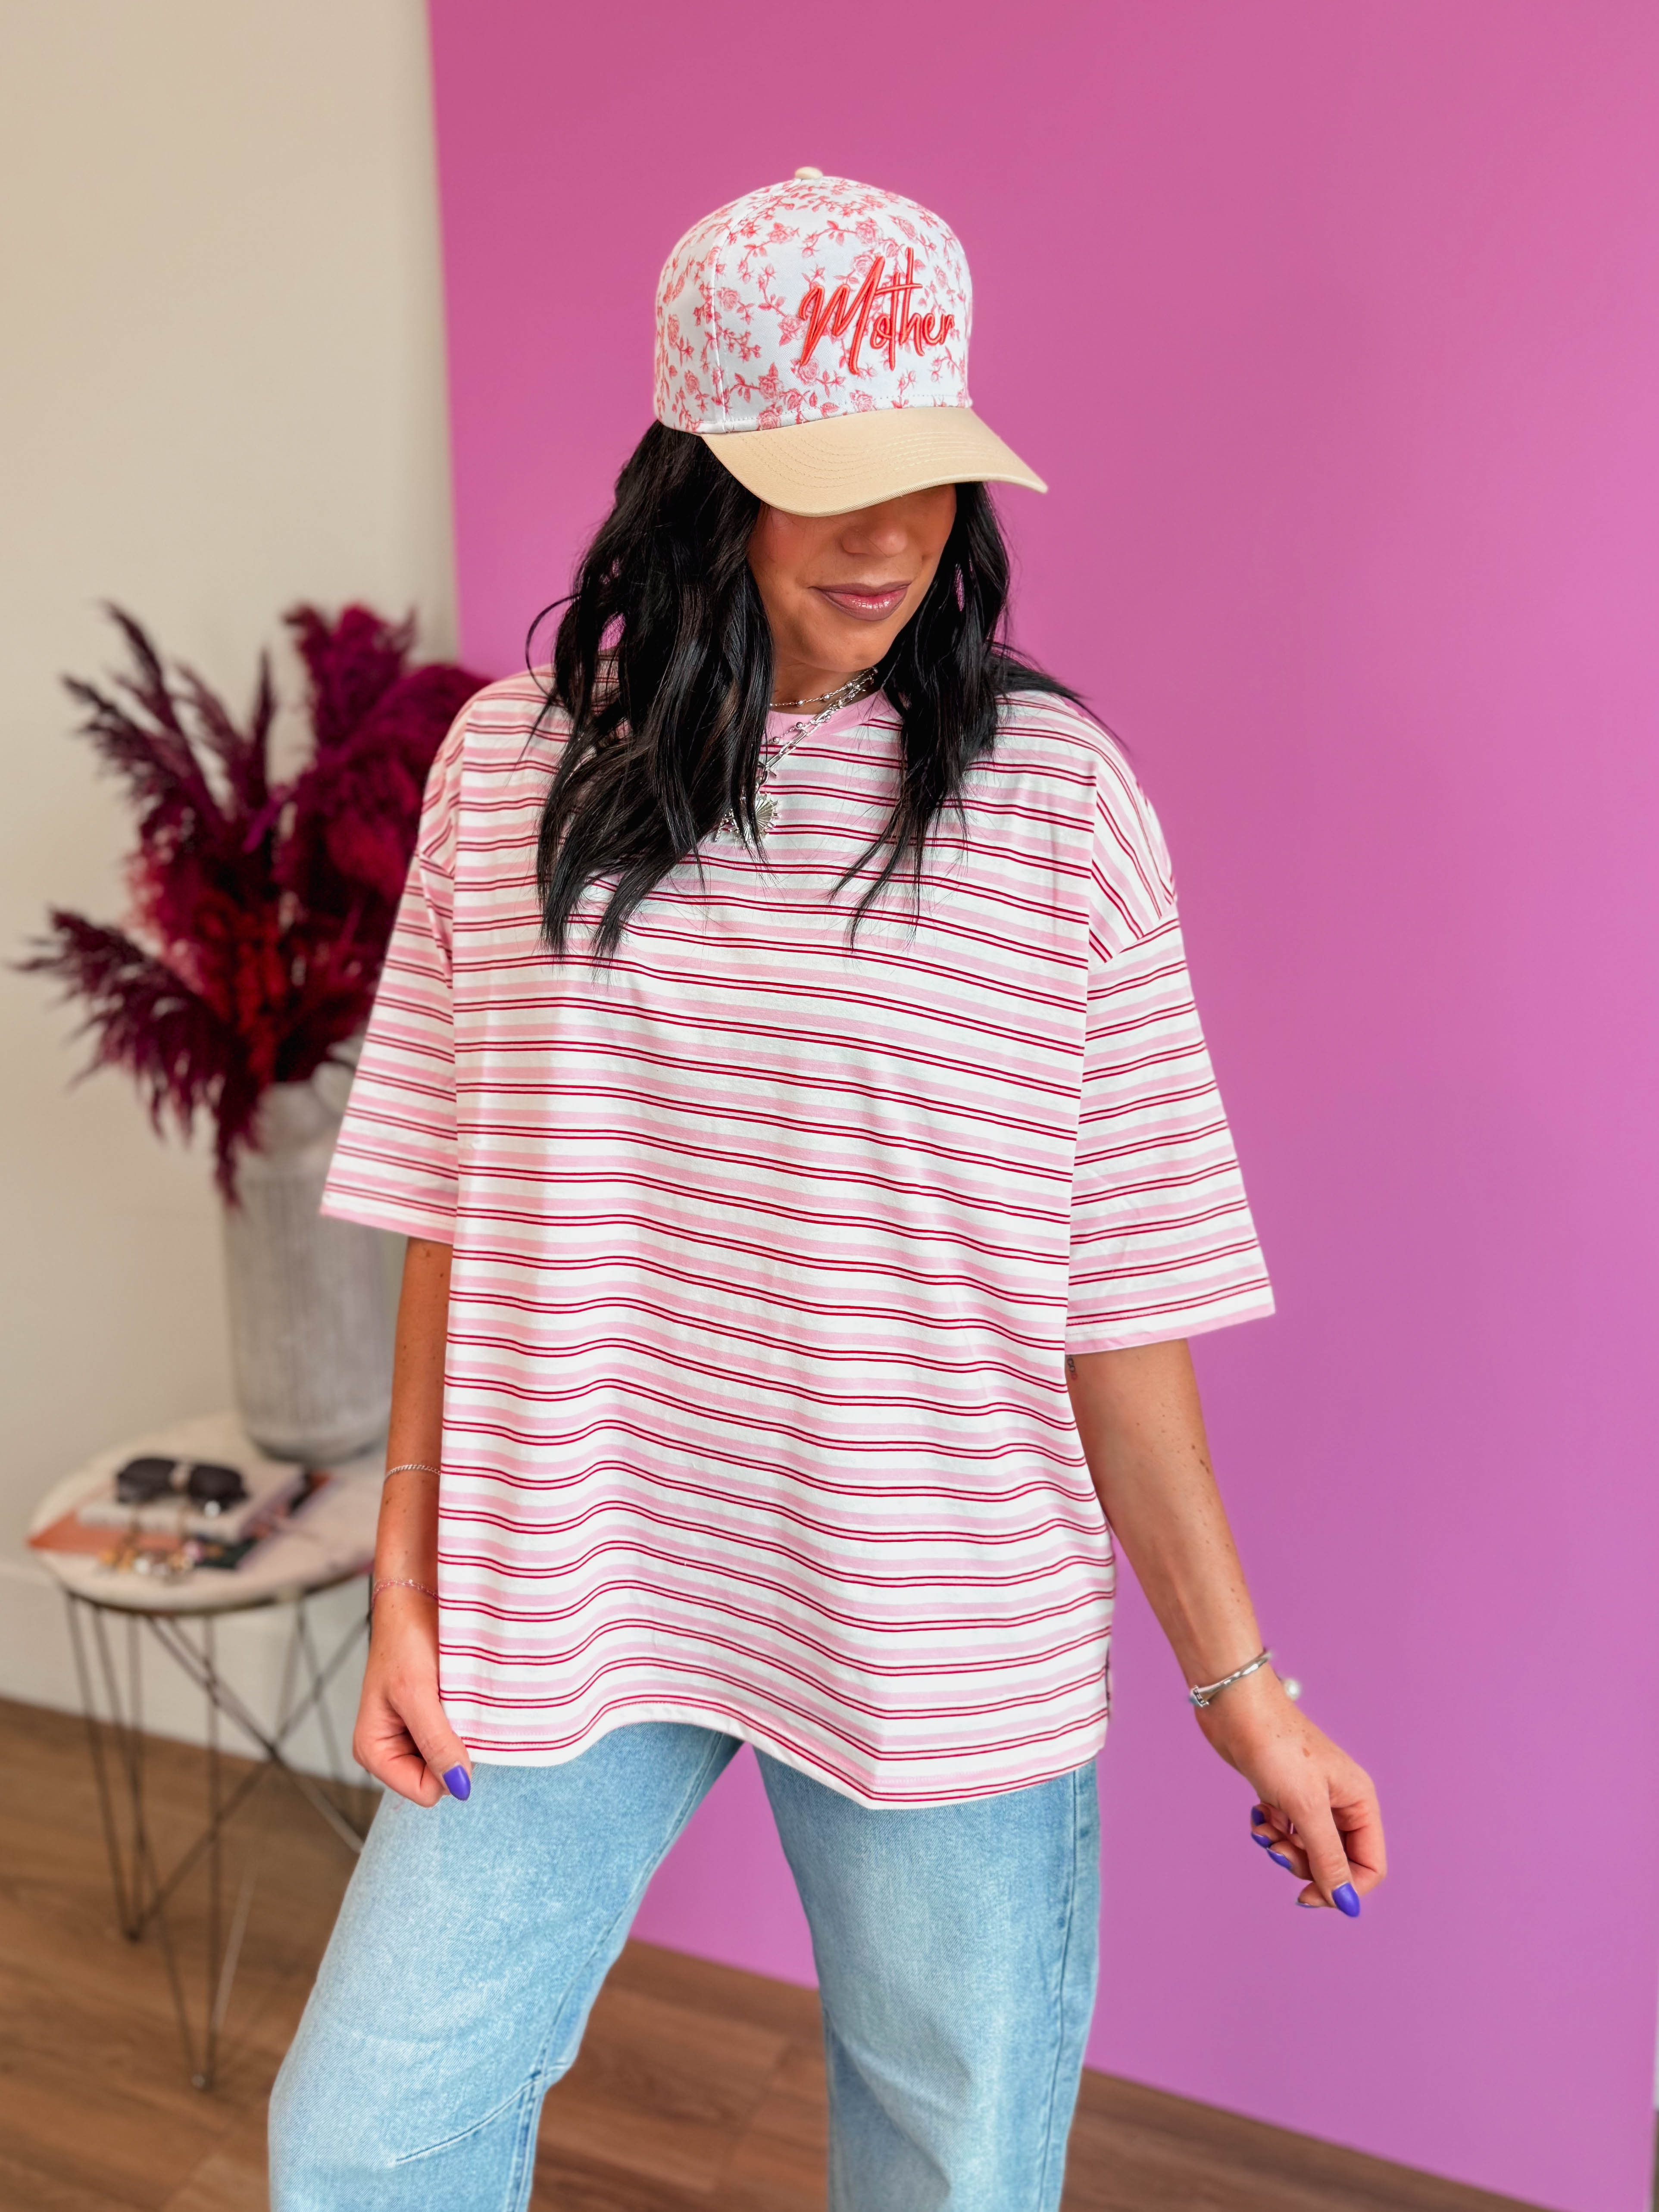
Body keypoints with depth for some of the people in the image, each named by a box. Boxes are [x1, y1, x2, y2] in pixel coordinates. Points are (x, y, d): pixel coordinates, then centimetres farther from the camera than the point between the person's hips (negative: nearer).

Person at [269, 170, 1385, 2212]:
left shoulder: (1057, 798, -7)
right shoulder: (511, 766, 0)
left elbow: (1122, 1296, -4)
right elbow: (447, 1218, 4)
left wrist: (1242, 1688, -1)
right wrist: (405, 1585, 4)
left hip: (947, 1639, -1)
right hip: (566, 1596, 2)